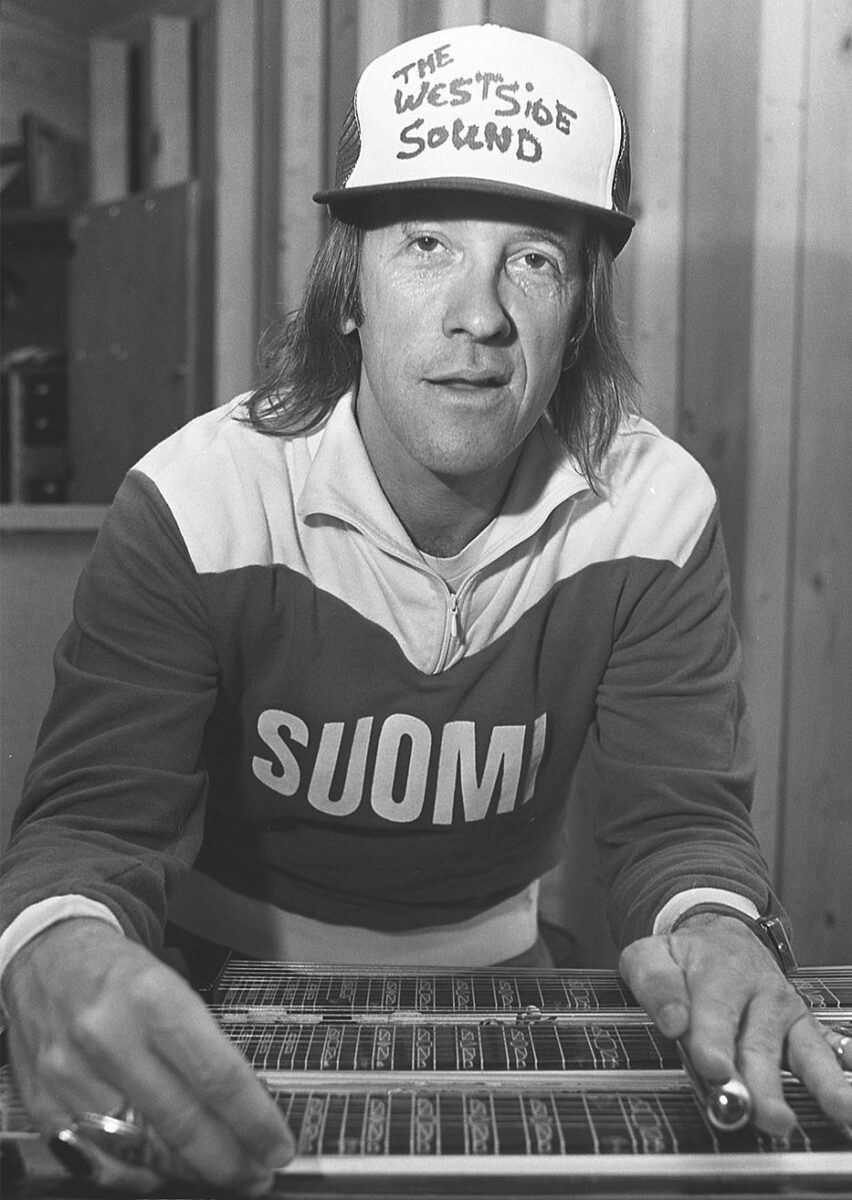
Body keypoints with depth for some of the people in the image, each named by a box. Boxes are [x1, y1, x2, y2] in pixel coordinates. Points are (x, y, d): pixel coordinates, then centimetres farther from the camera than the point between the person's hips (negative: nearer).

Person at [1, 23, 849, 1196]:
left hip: (494, 974, 1)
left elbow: (679, 812, -13)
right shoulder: (190, 506, -20)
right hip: (234, 995, 0)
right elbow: (97, 817, -22)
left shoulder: (659, 513, -14)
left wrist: (713, 929, -38)